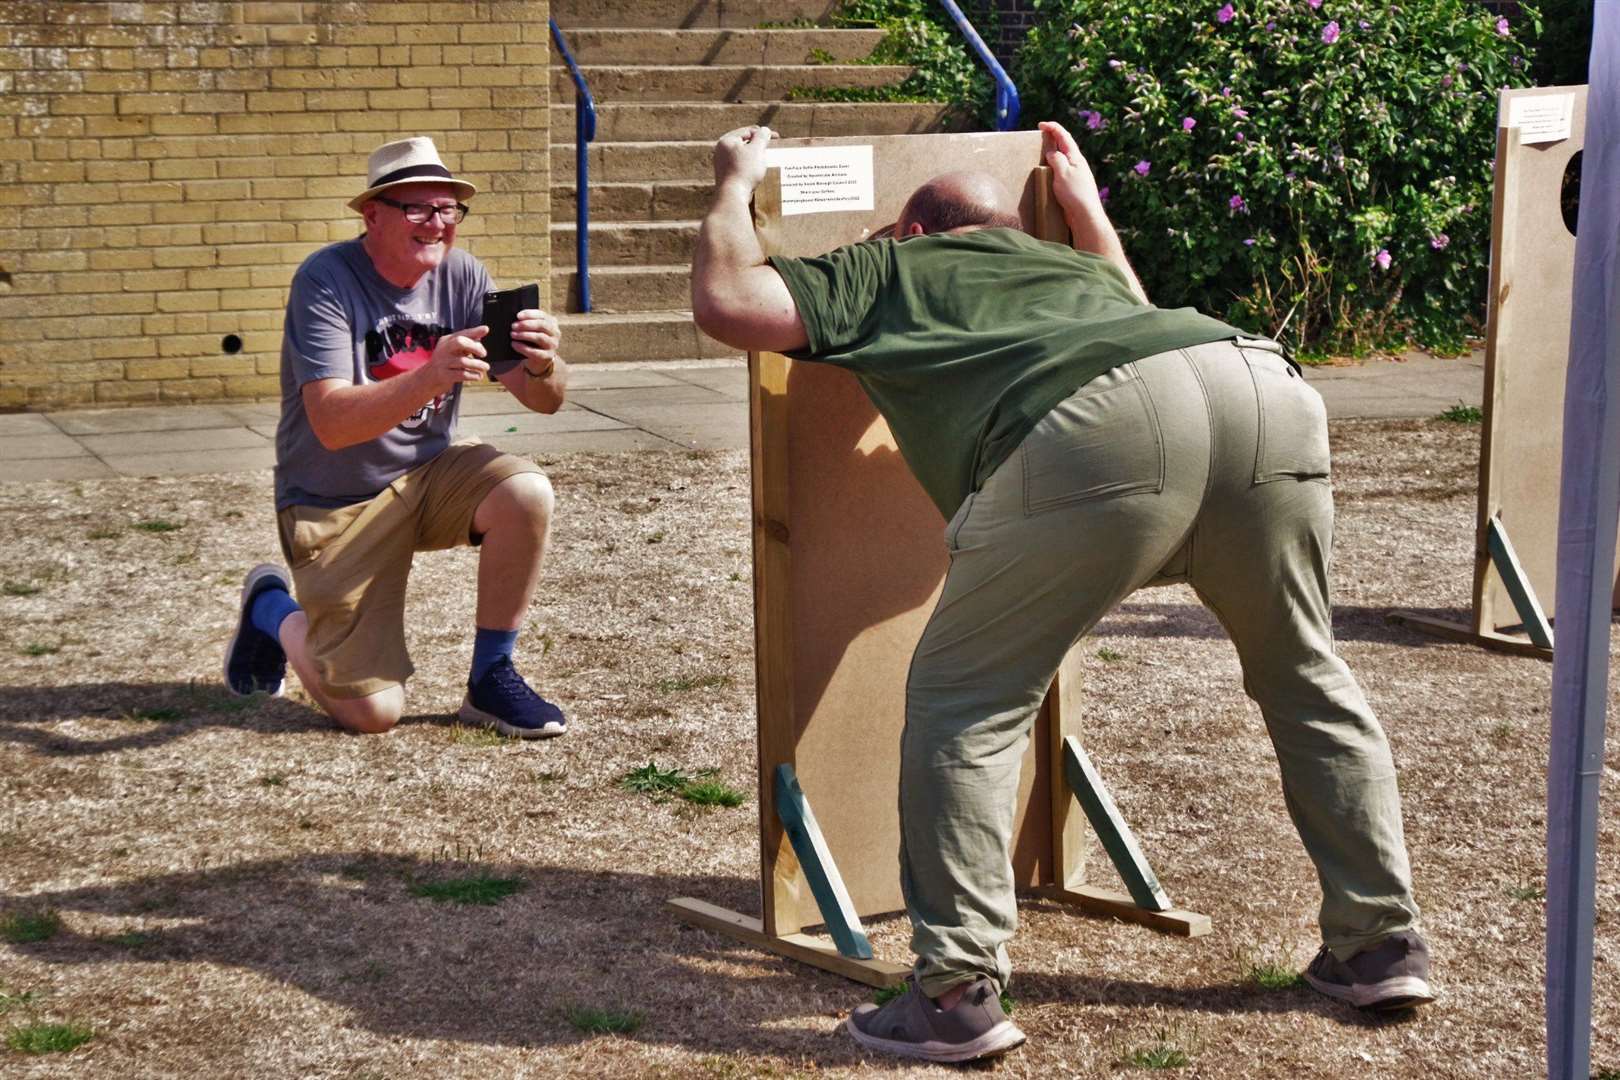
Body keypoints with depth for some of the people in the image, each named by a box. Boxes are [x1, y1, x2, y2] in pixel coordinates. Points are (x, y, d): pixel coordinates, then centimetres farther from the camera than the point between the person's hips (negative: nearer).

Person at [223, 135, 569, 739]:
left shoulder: (461, 276, -6)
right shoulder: (326, 280, -19)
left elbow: (546, 400, -9)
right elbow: (331, 424, -30)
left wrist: (542, 367, -33)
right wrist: (428, 379, -46)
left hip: (427, 475, 5)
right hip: (335, 503, -4)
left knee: (527, 493, -27)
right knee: (373, 711, -10)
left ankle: (491, 679, -7)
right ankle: (273, 611, 21)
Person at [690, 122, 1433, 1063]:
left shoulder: (891, 268, 30)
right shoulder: (1070, 262, 43)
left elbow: (726, 301, 21)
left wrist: (736, 184, 39)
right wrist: (1087, 207, 72)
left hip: (1101, 426, -5)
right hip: (1267, 385, 6)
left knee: (967, 700, 9)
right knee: (1306, 679, 26)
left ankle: (960, 994, 6)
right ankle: (1382, 944, 31)